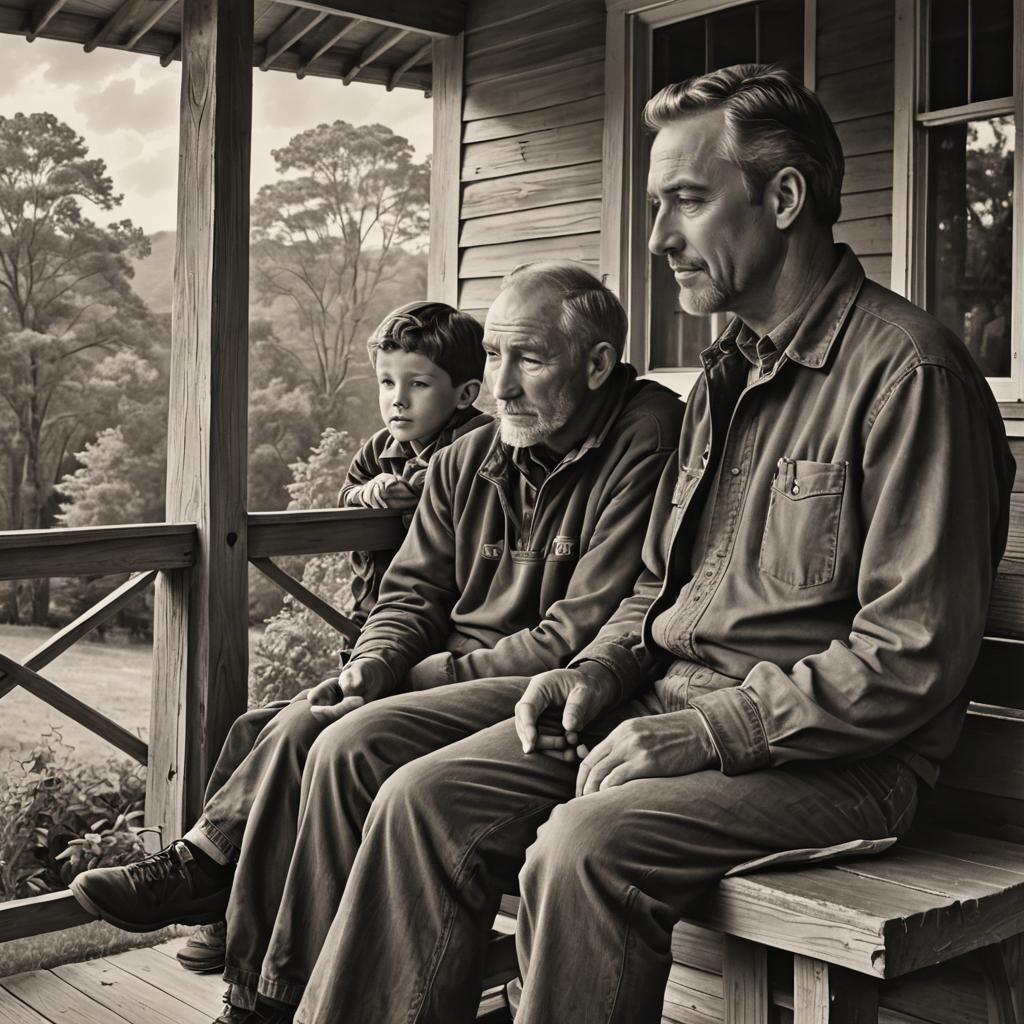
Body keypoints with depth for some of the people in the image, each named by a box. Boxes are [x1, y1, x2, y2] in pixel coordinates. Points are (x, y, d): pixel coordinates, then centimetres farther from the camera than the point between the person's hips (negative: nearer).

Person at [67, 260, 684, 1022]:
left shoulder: (644, 444, -14)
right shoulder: (466, 462, 11)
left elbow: (584, 636, -18)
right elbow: (413, 593, 16)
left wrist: (437, 671, -12)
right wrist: (372, 667, -7)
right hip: (464, 679, 8)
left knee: (352, 747, -21)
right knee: (304, 725, -15)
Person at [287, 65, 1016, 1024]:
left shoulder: (907, 369, -13)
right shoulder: (726, 373, 16)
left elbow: (913, 659, -18)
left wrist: (711, 728, -19)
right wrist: (601, 669, 3)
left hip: (829, 755, -8)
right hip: (671, 708, 8)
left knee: (586, 845, -31)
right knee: (425, 800, -8)